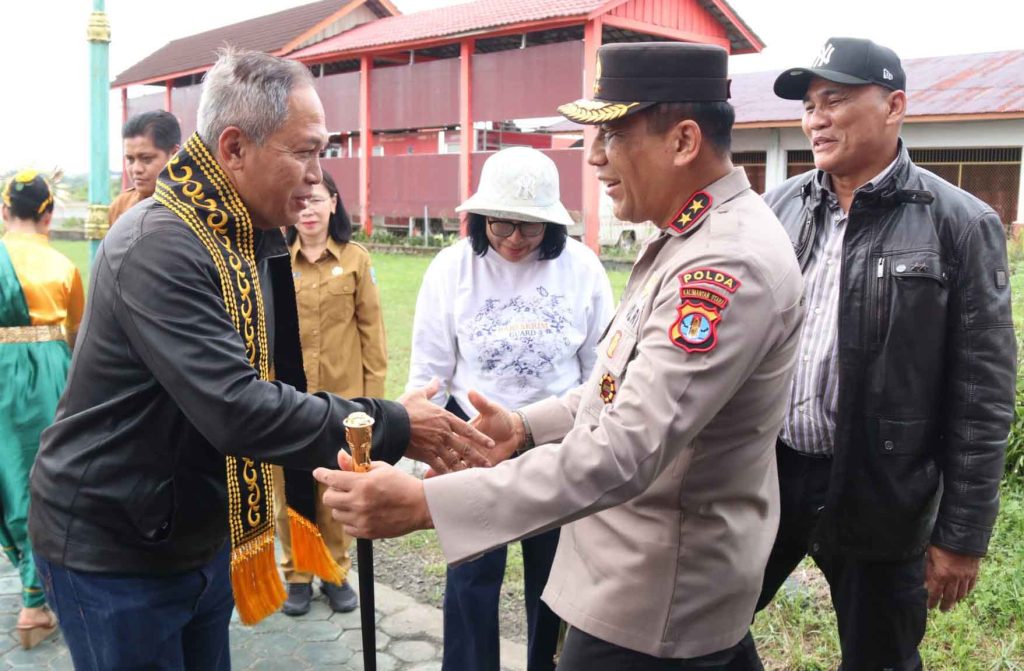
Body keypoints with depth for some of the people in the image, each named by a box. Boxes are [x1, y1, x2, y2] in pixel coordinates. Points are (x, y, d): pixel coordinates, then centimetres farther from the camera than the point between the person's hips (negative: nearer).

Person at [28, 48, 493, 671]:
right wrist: (393, 428, -28)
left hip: (203, 536, 8)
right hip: (114, 552, -8)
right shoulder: (159, 246, -26)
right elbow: (235, 408, -33)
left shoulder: (253, 240, 3)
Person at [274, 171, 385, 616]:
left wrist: (373, 392, -1)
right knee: (290, 488, 9)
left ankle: (335, 572, 29)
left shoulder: (356, 259, -1)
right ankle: (297, 574, 28)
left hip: (342, 395, 0)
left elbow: (371, 328, 1)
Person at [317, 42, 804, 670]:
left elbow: (625, 451, -35)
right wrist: (527, 426, 3)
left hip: (653, 598, -9)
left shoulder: (730, 262, -28)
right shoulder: (690, 235, 6)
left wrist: (424, 503, -36)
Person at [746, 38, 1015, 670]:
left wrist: (962, 535, -7)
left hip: (876, 496, -3)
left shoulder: (960, 225, -9)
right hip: (761, 475, 4)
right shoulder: (780, 205, 3)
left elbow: (982, 397, -8)